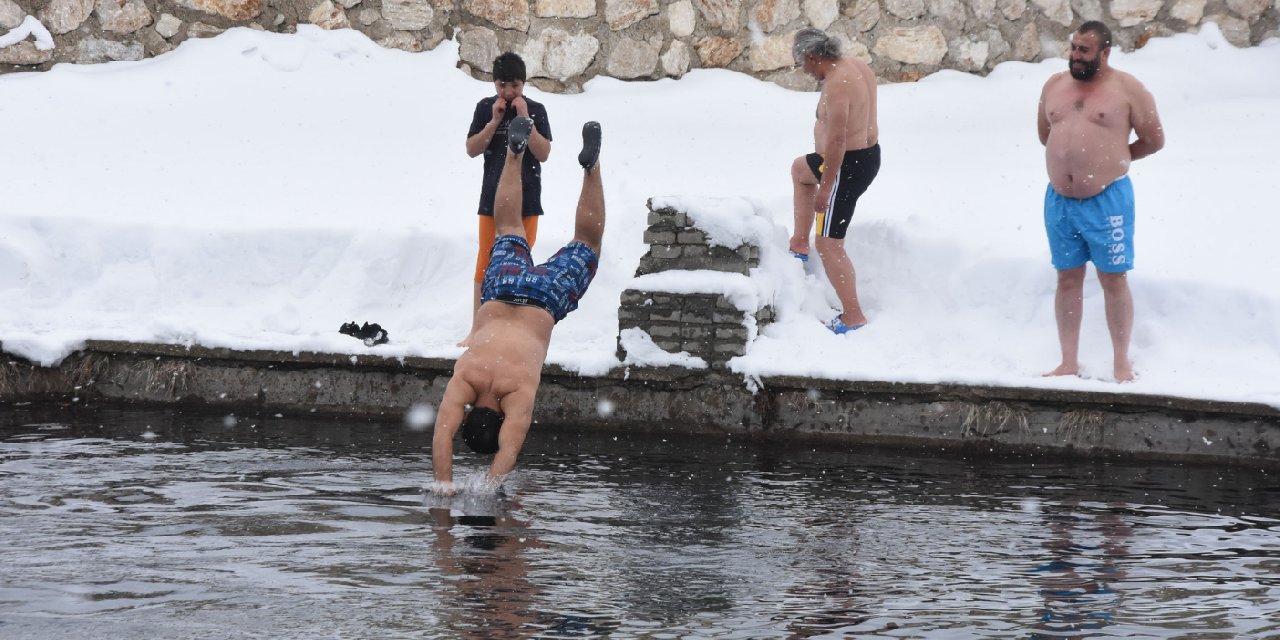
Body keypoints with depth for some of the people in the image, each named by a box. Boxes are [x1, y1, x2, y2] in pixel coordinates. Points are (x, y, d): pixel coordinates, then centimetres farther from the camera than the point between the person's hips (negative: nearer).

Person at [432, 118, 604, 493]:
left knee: (586, 244, 21)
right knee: (508, 230, 28)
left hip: (542, 303, -2)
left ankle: (591, 164, 22)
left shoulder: (519, 391, -35)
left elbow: (509, 451, -41)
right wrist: (443, 484, -43)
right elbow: (442, 436, -34)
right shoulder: (463, 380, -30)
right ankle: (516, 150, 35)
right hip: (501, 295, 2)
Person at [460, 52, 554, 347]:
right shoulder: (485, 108, 1)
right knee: (486, 264, -1)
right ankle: (477, 329, 3)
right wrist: (495, 120, -13)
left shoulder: (536, 110, -2)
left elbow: (543, 153, -9)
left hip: (526, 200, 0)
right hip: (492, 198, 0)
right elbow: (472, 149, -3)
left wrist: (525, 119, -17)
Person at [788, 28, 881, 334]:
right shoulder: (858, 66, 3)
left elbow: (836, 142, -29)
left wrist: (825, 188, -23)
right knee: (800, 169, 36)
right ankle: (799, 244, 39)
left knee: (829, 245, -2)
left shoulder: (836, 85, -28)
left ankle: (853, 317, 2)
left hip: (846, 165, -10)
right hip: (868, 152, 10)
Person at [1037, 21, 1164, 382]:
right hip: (1059, 200, 4)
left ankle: (1122, 362, 11)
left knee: (1113, 279, 2)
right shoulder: (1054, 85, 8)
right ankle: (1069, 363, 14)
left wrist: (1114, 159, 6)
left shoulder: (1126, 89, -6)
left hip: (1107, 200, -4)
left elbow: (1154, 140, 0)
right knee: (1068, 279, 9)